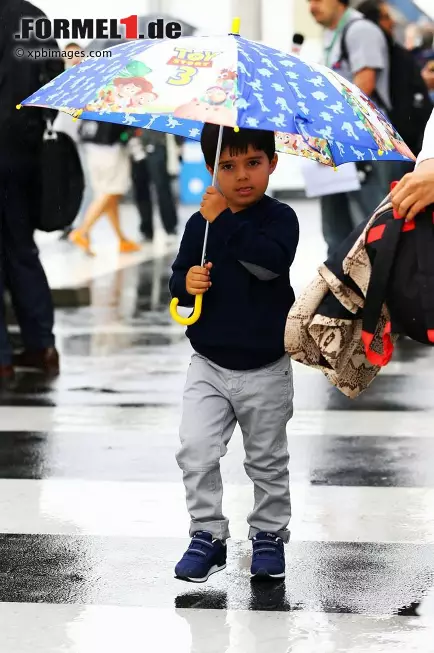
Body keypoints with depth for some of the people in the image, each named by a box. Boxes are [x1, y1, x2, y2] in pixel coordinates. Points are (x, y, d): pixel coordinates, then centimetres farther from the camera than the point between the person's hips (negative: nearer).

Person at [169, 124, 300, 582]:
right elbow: (177, 279, 6)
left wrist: (224, 220, -27)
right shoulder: (200, 223, 1)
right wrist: (186, 283, -18)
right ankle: (208, 535, 4)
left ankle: (269, 535, 28)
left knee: (268, 460, 11)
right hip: (209, 365, 2)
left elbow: (271, 261, -29)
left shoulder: (279, 218, -10)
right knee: (196, 453, -9)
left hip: (265, 368, -2)